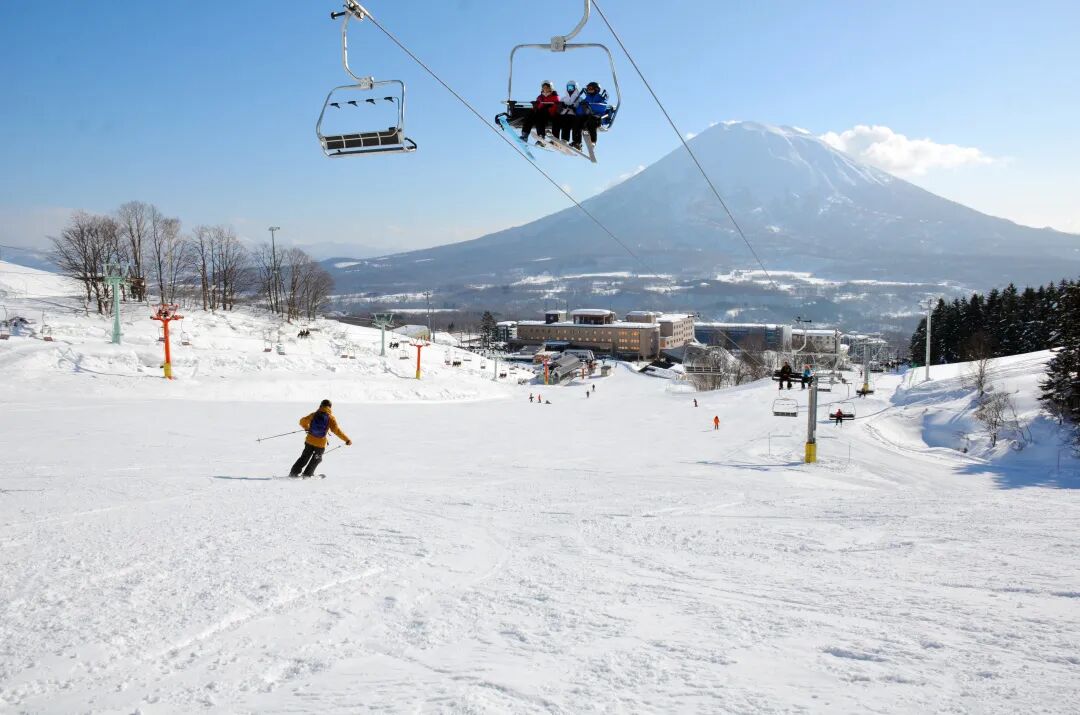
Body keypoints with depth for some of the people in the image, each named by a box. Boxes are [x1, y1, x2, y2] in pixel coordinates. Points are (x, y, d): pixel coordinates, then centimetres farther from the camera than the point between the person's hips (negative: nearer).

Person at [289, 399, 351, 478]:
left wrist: (306, 428, 28)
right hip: (320, 444, -2)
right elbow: (336, 430, -14)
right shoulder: (330, 418, -8)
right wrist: (347, 440, -12)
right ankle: (307, 474, 25)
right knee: (316, 459, 22)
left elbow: (302, 421, 6)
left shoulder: (314, 415, 0)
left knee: (304, 457, 19)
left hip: (309, 441, 2)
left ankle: (293, 473, 19)